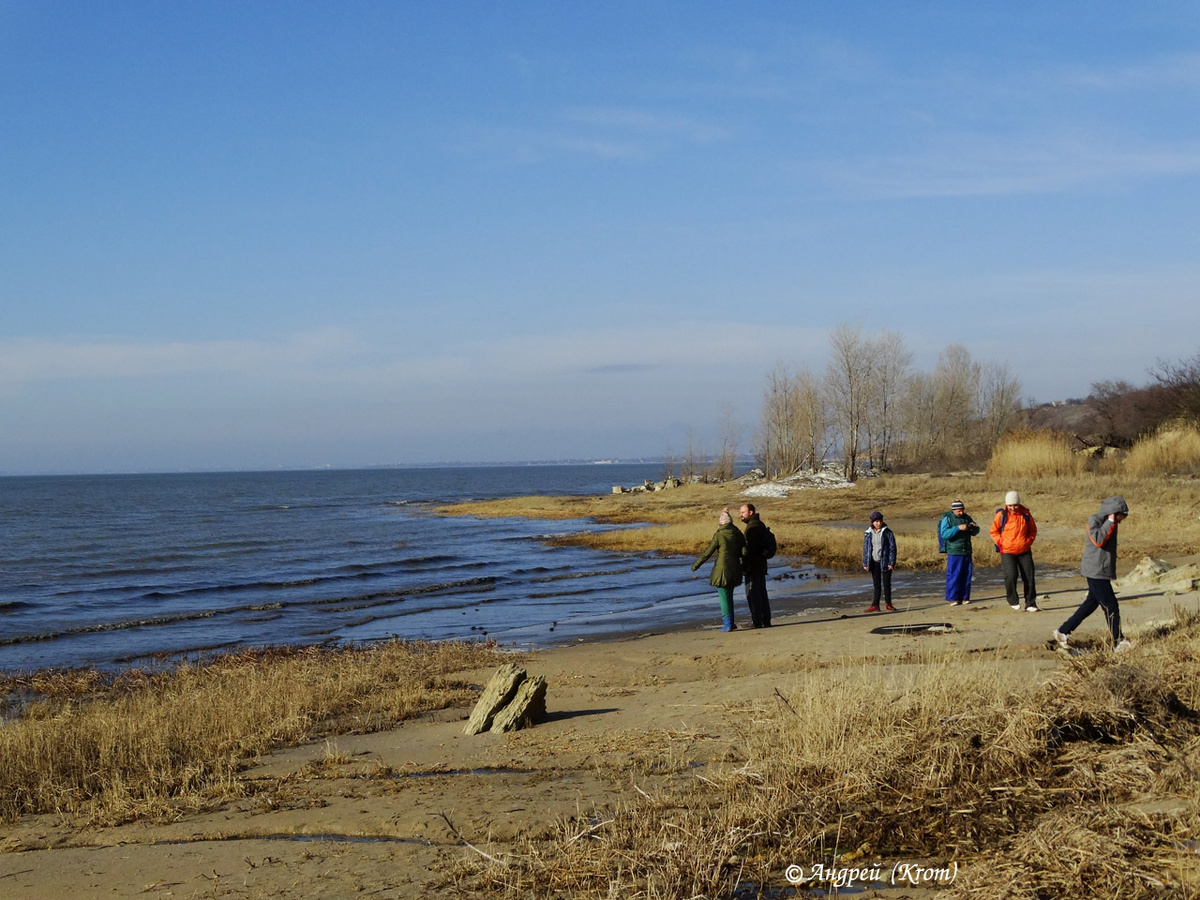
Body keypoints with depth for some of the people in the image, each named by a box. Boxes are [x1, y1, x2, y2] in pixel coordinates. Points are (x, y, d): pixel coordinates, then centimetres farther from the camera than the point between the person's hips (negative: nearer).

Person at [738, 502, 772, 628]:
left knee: (752, 594, -6)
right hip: (761, 565, 10)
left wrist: (744, 567, -20)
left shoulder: (753, 526, -16)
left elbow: (750, 549, -21)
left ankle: (757, 621, -7)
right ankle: (766, 621, 17)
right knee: (762, 593, 13)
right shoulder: (760, 524, 17)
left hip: (753, 566, -10)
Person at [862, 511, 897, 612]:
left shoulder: (887, 532, -5)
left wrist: (891, 562, -11)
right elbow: (866, 548, 9)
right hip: (874, 562, 3)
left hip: (885, 562, -3)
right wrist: (865, 563, 4)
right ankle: (875, 605, 9)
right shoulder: (868, 533, 5)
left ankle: (888, 604, 11)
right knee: (876, 584, 8)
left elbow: (892, 548, -5)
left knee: (886, 583, 1)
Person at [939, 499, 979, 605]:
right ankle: (952, 598, -1)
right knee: (954, 576, -6)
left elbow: (975, 532, 17)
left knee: (966, 575, 6)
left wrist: (974, 527, -6)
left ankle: (964, 597, 13)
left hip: (967, 552, 5)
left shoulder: (967, 518, 11)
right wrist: (958, 528, -26)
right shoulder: (947, 519, -5)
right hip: (954, 553, -5)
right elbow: (944, 534, -18)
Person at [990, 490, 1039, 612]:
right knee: (1011, 576, -15)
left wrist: (1029, 541, 6)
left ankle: (1030, 604, 11)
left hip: (1024, 551, 3)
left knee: (1029, 577, 2)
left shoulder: (1025, 514, 2)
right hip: (1007, 552, -3)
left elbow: (1033, 529, 18)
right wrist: (1000, 543, -5)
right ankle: (1013, 601, 8)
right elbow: (993, 531, 5)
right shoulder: (1001, 515, -5)